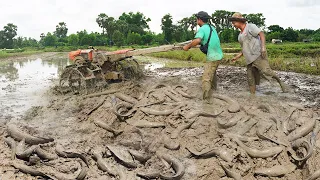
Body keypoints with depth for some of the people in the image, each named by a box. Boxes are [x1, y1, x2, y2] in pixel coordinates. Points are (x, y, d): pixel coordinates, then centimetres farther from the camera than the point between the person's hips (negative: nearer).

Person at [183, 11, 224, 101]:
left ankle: (205, 100, -15)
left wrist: (187, 46, -19)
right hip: (219, 55, 9)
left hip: (212, 57, -9)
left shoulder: (202, 29, -13)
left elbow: (197, 40, -30)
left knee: (206, 79, -10)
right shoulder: (212, 27, 13)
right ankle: (214, 88, 49)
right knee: (213, 72, 31)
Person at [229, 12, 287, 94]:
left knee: (266, 71, -25)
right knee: (250, 79, 1)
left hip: (258, 54, -8)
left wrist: (263, 47, -23)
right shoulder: (241, 34, 22)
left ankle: (280, 82, -2)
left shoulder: (250, 26, 0)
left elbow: (262, 34, -10)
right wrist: (237, 57, 19)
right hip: (250, 59, 8)